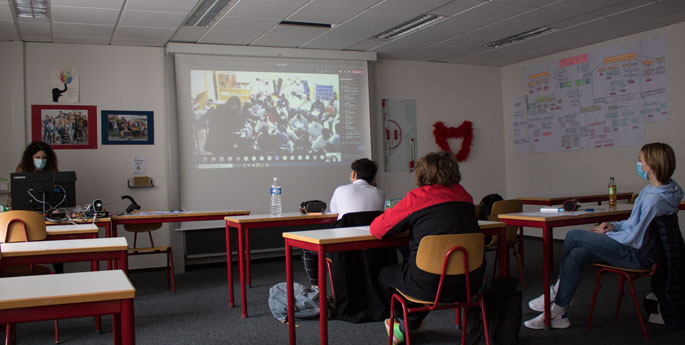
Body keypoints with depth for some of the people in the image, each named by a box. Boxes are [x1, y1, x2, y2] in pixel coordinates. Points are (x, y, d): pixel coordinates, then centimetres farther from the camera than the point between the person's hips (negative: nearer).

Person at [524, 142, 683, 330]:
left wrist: (606, 234, -6)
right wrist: (614, 226, 6)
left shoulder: (654, 199, -24)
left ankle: (558, 289, 10)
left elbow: (634, 237, -22)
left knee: (573, 236, -12)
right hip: (638, 251, 10)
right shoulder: (652, 190, 7)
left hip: (636, 255, -10)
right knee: (576, 255, -2)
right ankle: (558, 313, 1)